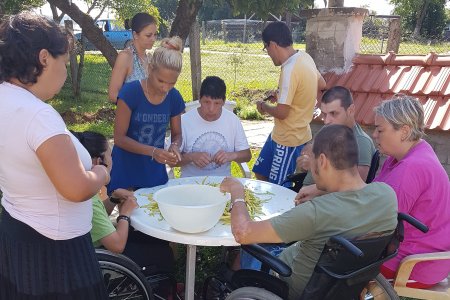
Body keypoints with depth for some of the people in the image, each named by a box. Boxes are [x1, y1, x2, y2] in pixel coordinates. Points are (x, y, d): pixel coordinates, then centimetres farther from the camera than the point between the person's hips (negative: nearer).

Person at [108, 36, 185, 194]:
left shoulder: (174, 98, -5)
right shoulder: (130, 92, -17)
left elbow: (177, 134, 8)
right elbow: (119, 138, -15)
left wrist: (175, 146, -15)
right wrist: (153, 151, -27)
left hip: (156, 172, 4)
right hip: (126, 172, -4)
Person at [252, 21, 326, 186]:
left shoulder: (290, 70, -27)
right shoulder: (304, 57, 0)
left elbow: (281, 113, -27)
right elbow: (321, 84, 16)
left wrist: (263, 106, -5)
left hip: (288, 140, -9)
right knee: (261, 173, 20)